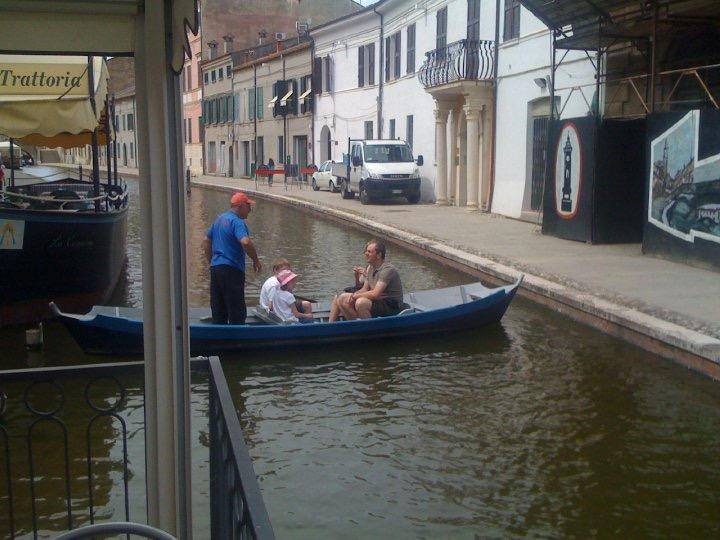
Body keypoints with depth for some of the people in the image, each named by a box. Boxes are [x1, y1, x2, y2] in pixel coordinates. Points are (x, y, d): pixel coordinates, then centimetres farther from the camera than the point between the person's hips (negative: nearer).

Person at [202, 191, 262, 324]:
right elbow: (246, 242, -28)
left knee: (218, 312, 14)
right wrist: (256, 261, -15)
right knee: (237, 313, -2)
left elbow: (206, 242, 22)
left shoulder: (219, 219, 16)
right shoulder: (237, 221, -13)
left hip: (215, 268, 9)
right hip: (231, 270, -9)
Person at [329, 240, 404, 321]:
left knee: (361, 302, -34)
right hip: (376, 302, 9)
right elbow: (365, 290, 13)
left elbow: (375, 294, -28)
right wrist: (354, 294, -9)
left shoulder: (387, 269, -20)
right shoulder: (370, 268, 10)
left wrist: (355, 296, -17)